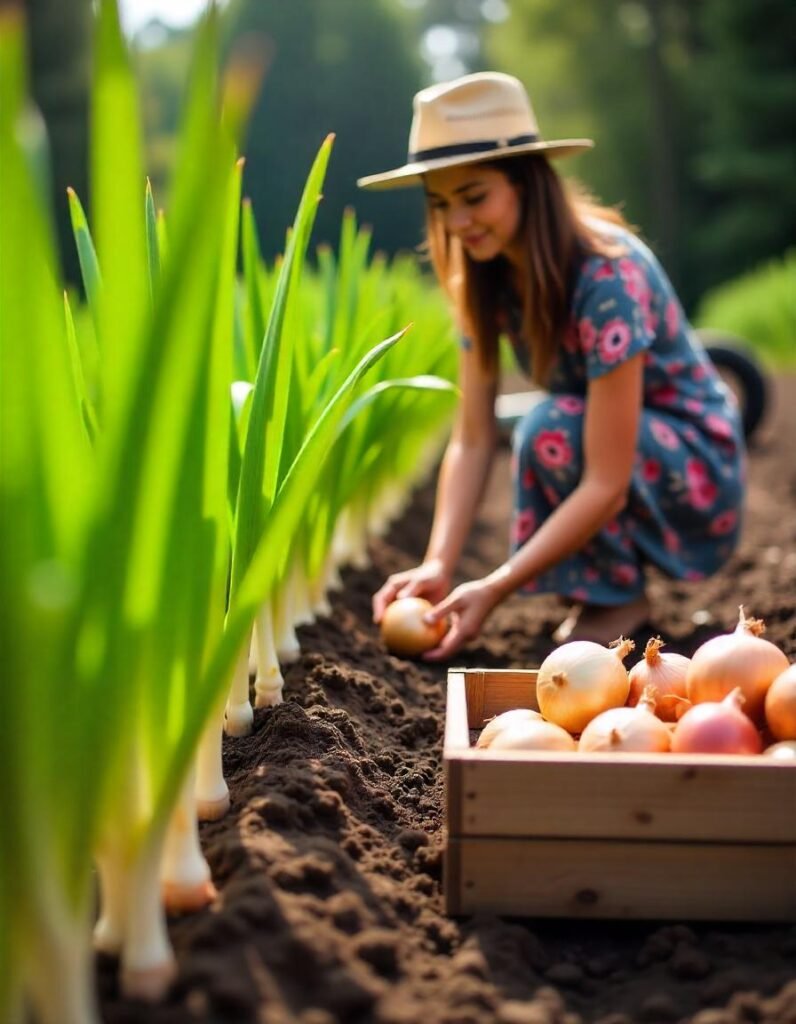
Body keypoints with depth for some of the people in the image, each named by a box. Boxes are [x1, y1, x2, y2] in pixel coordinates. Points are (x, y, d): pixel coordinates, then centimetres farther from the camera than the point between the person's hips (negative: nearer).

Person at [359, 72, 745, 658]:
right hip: (604, 453, 7)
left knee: (550, 428, -29)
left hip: (701, 477, -7)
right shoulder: (487, 277, -8)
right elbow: (472, 440, -12)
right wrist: (438, 564, -24)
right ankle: (592, 582, 9)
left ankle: (620, 597, -7)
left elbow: (606, 484, -32)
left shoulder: (606, 274, -29)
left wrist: (495, 589, -35)